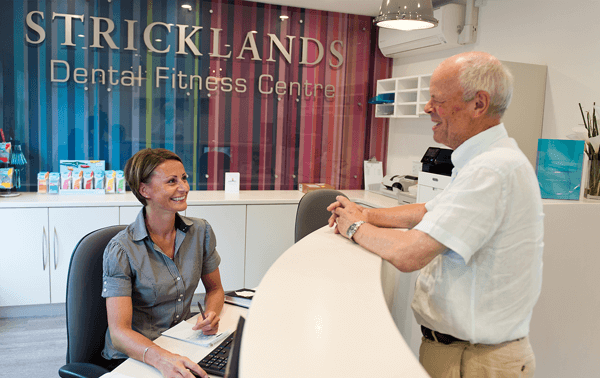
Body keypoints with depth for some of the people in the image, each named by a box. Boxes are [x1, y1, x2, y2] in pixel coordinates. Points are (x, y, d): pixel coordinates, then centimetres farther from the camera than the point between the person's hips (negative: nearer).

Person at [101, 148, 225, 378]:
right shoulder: (121, 250, -14)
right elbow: (119, 333, -18)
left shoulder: (201, 232, -2)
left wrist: (211, 315, -10)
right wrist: (162, 358, -36)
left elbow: (214, 289, 12)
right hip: (132, 356, -4)